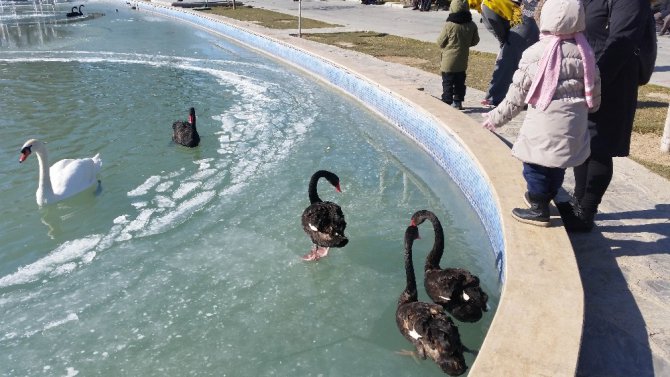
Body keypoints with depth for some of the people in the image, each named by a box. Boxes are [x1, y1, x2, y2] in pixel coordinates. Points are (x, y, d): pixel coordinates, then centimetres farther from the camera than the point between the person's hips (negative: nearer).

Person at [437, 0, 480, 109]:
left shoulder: (449, 25, -16)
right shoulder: (472, 25, -2)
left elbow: (440, 42, -8)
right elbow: (475, 41, 9)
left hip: (448, 61, -5)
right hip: (462, 61, 5)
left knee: (447, 83, 2)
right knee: (460, 82, 17)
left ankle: (447, 103, 0)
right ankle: (458, 102, 24)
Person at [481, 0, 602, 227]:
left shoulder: (534, 54, -12)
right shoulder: (584, 52, 2)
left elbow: (517, 94, -8)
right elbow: (595, 89, 10)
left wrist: (497, 117, 4)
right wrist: (590, 109, 30)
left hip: (544, 122, -6)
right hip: (573, 123, 6)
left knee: (536, 164, 7)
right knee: (557, 164, 20)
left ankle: (539, 210, 15)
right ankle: (545, 197, 40)